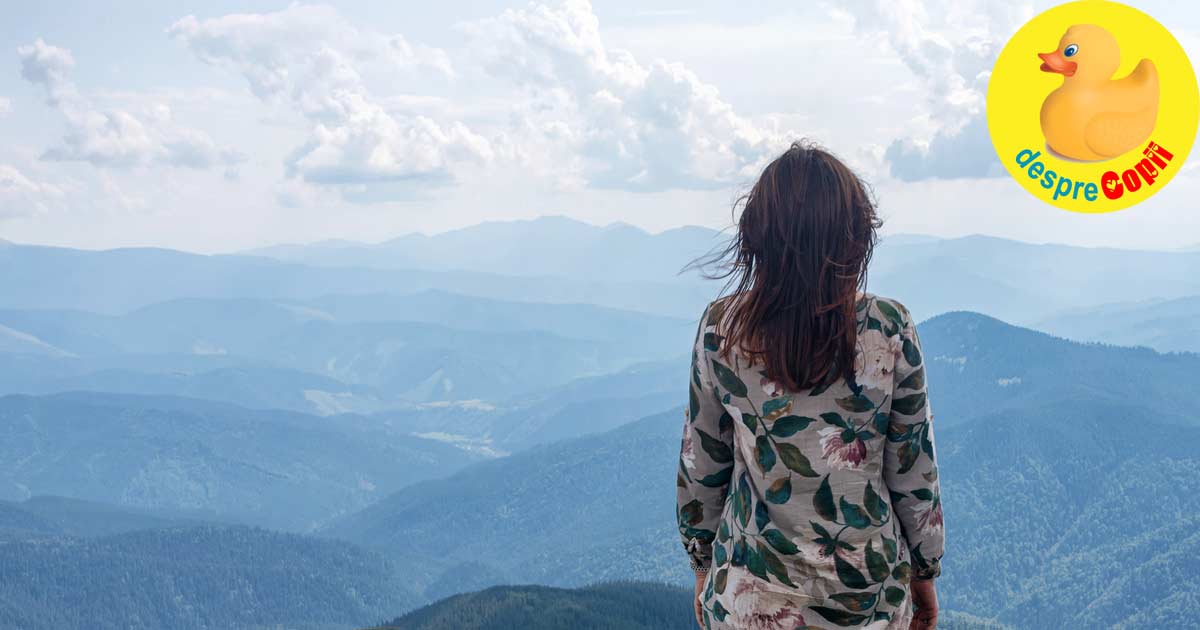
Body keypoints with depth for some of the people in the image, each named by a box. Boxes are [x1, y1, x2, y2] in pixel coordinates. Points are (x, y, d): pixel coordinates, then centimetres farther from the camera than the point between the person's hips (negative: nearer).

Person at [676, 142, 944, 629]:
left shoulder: (721, 328, -11)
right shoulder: (889, 328, -13)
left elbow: (701, 465, -2)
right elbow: (913, 468, -5)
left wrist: (703, 565, 12)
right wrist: (925, 571, 9)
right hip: (868, 591, 0)